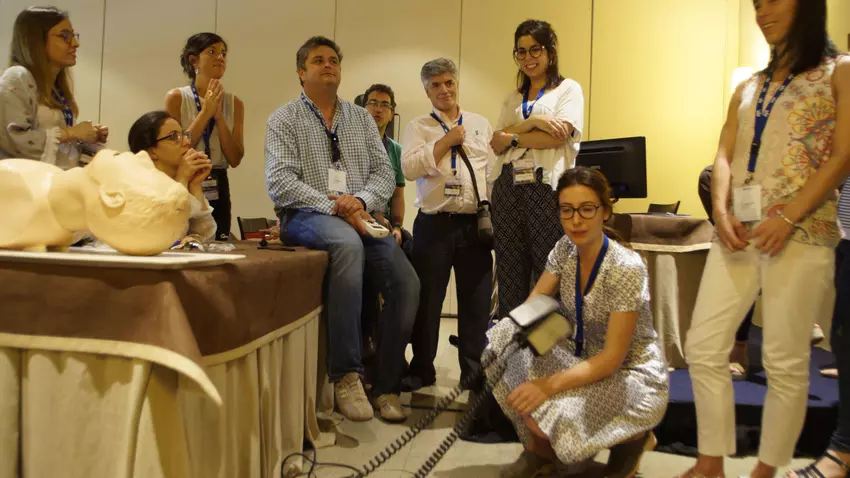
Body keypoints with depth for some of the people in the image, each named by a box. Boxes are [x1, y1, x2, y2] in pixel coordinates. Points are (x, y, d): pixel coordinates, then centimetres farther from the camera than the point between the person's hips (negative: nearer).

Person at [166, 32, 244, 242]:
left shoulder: (234, 103, 6)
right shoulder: (176, 97, -2)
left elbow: (235, 159, -1)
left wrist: (219, 116, -9)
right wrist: (206, 112, -12)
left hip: (218, 190, 3)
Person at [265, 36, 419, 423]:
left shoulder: (361, 118, 19)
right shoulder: (285, 119, 7)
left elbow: (384, 171, 11)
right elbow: (279, 182, -6)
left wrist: (361, 200, -11)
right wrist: (333, 206, -17)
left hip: (360, 215, 5)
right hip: (307, 216, -4)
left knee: (406, 283, -18)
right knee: (348, 243, -39)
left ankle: (386, 387, -3)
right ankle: (346, 376, -34)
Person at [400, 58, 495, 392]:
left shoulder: (481, 124, 14)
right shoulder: (418, 127, 7)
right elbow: (409, 168, -9)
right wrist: (447, 141, -9)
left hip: (476, 223, 2)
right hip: (434, 224, -1)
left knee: (477, 301, 5)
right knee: (427, 300, 3)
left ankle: (474, 372, 18)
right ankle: (421, 370, 17)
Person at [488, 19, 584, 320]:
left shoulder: (568, 89, 5)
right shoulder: (513, 99, 20)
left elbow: (556, 137, -10)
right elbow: (497, 144, 7)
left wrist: (512, 137, -1)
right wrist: (532, 121, -7)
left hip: (547, 188, -5)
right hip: (508, 189, 5)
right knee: (510, 277, 5)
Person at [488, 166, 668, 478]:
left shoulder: (626, 268, -26)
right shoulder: (565, 248, -5)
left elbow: (612, 358, -26)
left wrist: (549, 385, -35)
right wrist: (502, 332, -27)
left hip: (631, 375, -6)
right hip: (584, 357, 7)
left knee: (542, 412, -28)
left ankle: (633, 436, 3)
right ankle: (539, 452, 5)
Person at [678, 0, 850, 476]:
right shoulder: (748, 87, 19)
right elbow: (724, 157, 10)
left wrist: (788, 217, -17)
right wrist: (721, 211, -9)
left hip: (800, 234, -5)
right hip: (739, 233, 5)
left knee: (786, 362, -1)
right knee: (703, 347, 1)